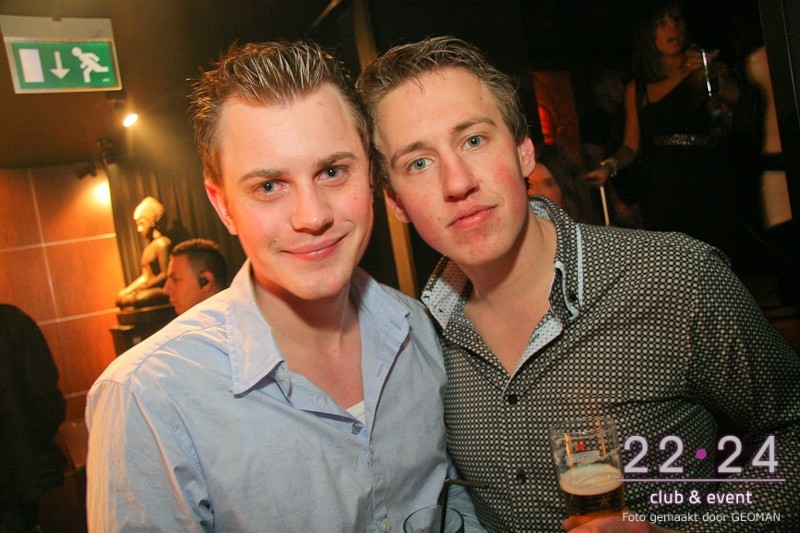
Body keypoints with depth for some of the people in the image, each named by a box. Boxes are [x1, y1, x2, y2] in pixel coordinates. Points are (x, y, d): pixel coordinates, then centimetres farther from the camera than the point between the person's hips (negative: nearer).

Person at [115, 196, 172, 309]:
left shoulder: (162, 243, -8)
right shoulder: (148, 245, 21)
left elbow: (165, 274, -17)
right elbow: (145, 276, 19)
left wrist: (141, 288, -16)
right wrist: (128, 289, 5)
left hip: (162, 289, -10)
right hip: (151, 288, 10)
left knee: (138, 299, -31)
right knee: (120, 298, 0)